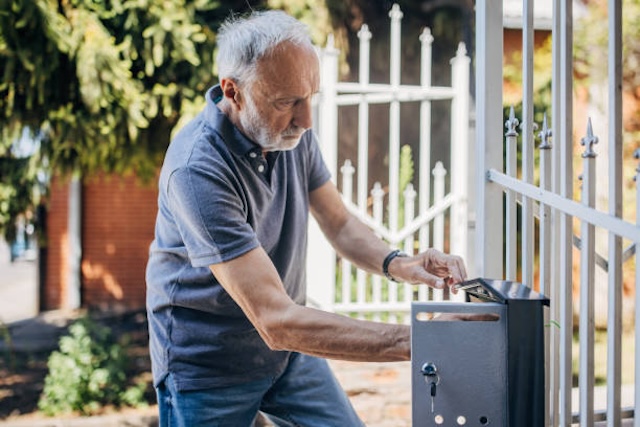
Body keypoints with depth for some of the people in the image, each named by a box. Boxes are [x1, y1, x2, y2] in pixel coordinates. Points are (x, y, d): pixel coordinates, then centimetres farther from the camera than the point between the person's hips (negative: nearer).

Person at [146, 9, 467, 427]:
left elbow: (340, 224, 3)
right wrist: (412, 341, -38)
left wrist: (397, 264, -18)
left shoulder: (293, 132, -9)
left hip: (289, 347, 6)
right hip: (207, 365, -6)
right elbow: (275, 321, -36)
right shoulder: (197, 168, -32)